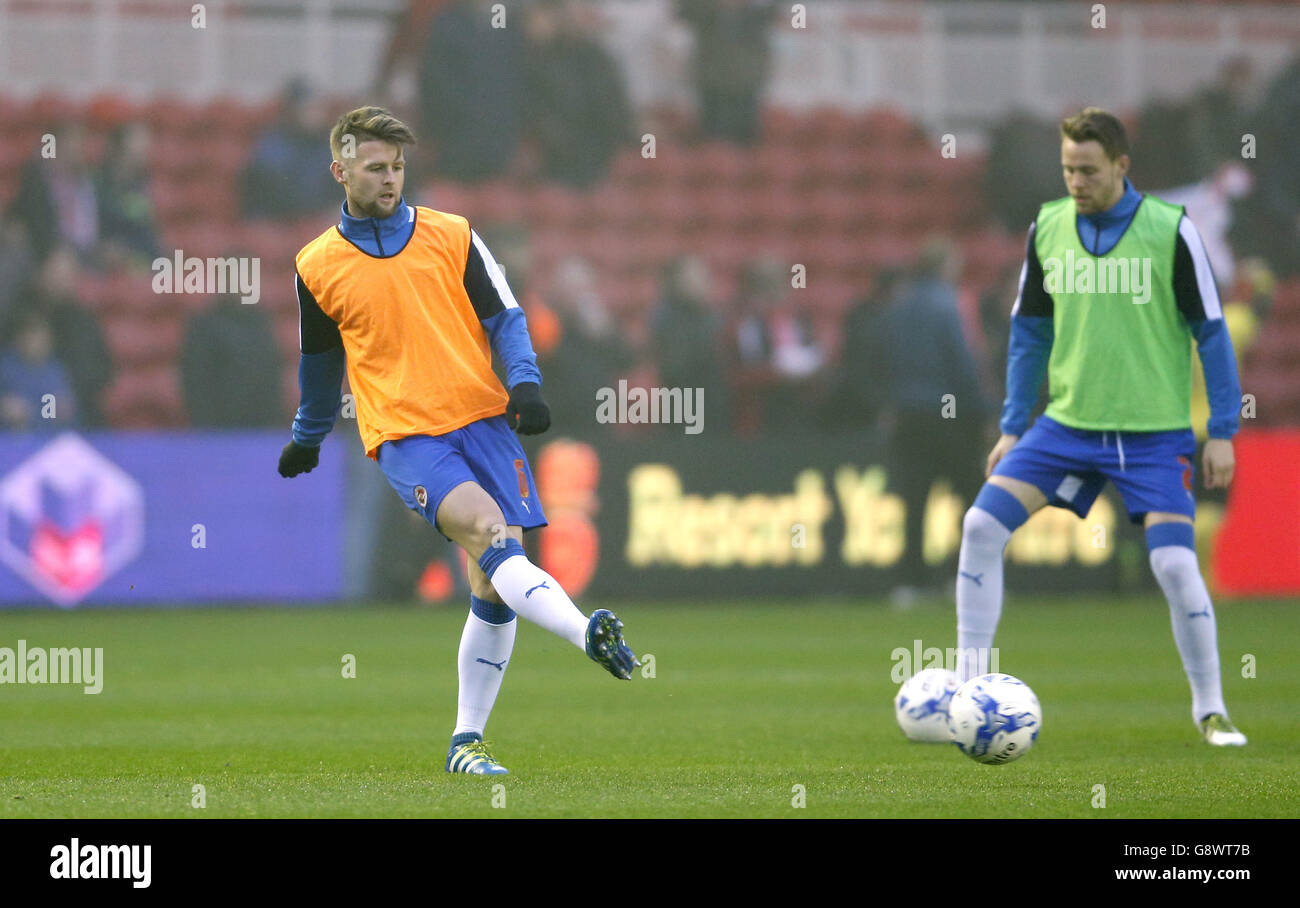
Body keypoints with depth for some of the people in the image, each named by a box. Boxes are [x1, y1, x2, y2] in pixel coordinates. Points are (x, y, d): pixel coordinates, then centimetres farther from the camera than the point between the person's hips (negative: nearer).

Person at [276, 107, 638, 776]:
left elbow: (504, 318, 12)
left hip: (483, 419, 2)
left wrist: (524, 383, -5)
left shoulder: (452, 237, 9)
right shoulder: (318, 267, 9)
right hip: (405, 436, -2)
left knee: (493, 585, -3)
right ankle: (586, 633, -49)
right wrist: (307, 439, 36)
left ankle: (466, 741, 8)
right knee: (486, 530, -28)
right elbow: (319, 361, 24)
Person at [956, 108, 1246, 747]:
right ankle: (968, 688, 0)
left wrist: (1222, 432, -6)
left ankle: (1210, 709, 4)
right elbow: (1029, 330, 13)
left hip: (1153, 431, -4)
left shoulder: (1170, 231, -8)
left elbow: (1210, 332, -3)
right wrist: (1012, 427, 10)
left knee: (1175, 562, -15)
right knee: (981, 526, -10)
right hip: (1068, 423, 4)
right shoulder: (1048, 228, 3)